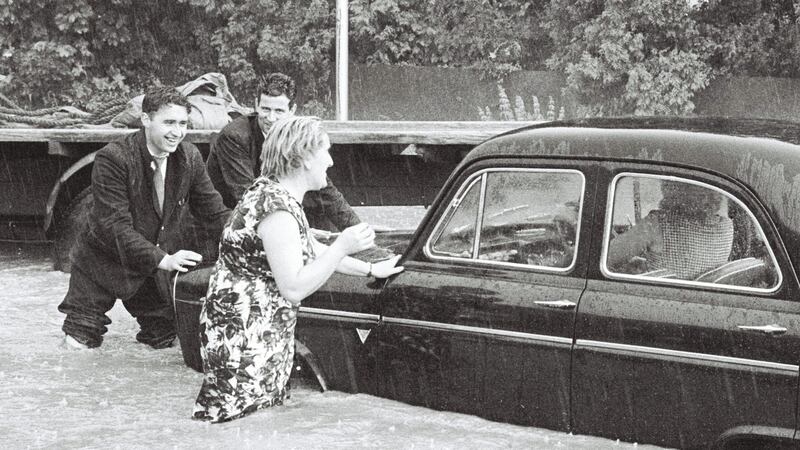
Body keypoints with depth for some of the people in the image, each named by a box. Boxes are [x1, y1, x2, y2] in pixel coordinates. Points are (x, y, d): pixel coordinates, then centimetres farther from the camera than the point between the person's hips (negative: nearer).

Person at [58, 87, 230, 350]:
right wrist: (162, 259, -41)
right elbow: (116, 225, -31)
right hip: (104, 262, -4)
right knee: (81, 345, 0)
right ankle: (78, 328, 35)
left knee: (164, 339, 7)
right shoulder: (112, 159, -27)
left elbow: (214, 210, -3)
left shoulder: (190, 157, -8)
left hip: (157, 265, 5)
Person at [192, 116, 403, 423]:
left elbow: (314, 253, 27)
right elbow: (294, 289, -21)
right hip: (243, 342, -10)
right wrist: (343, 247, -19)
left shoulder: (274, 193, 13)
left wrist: (371, 269, 27)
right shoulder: (276, 208, -19)